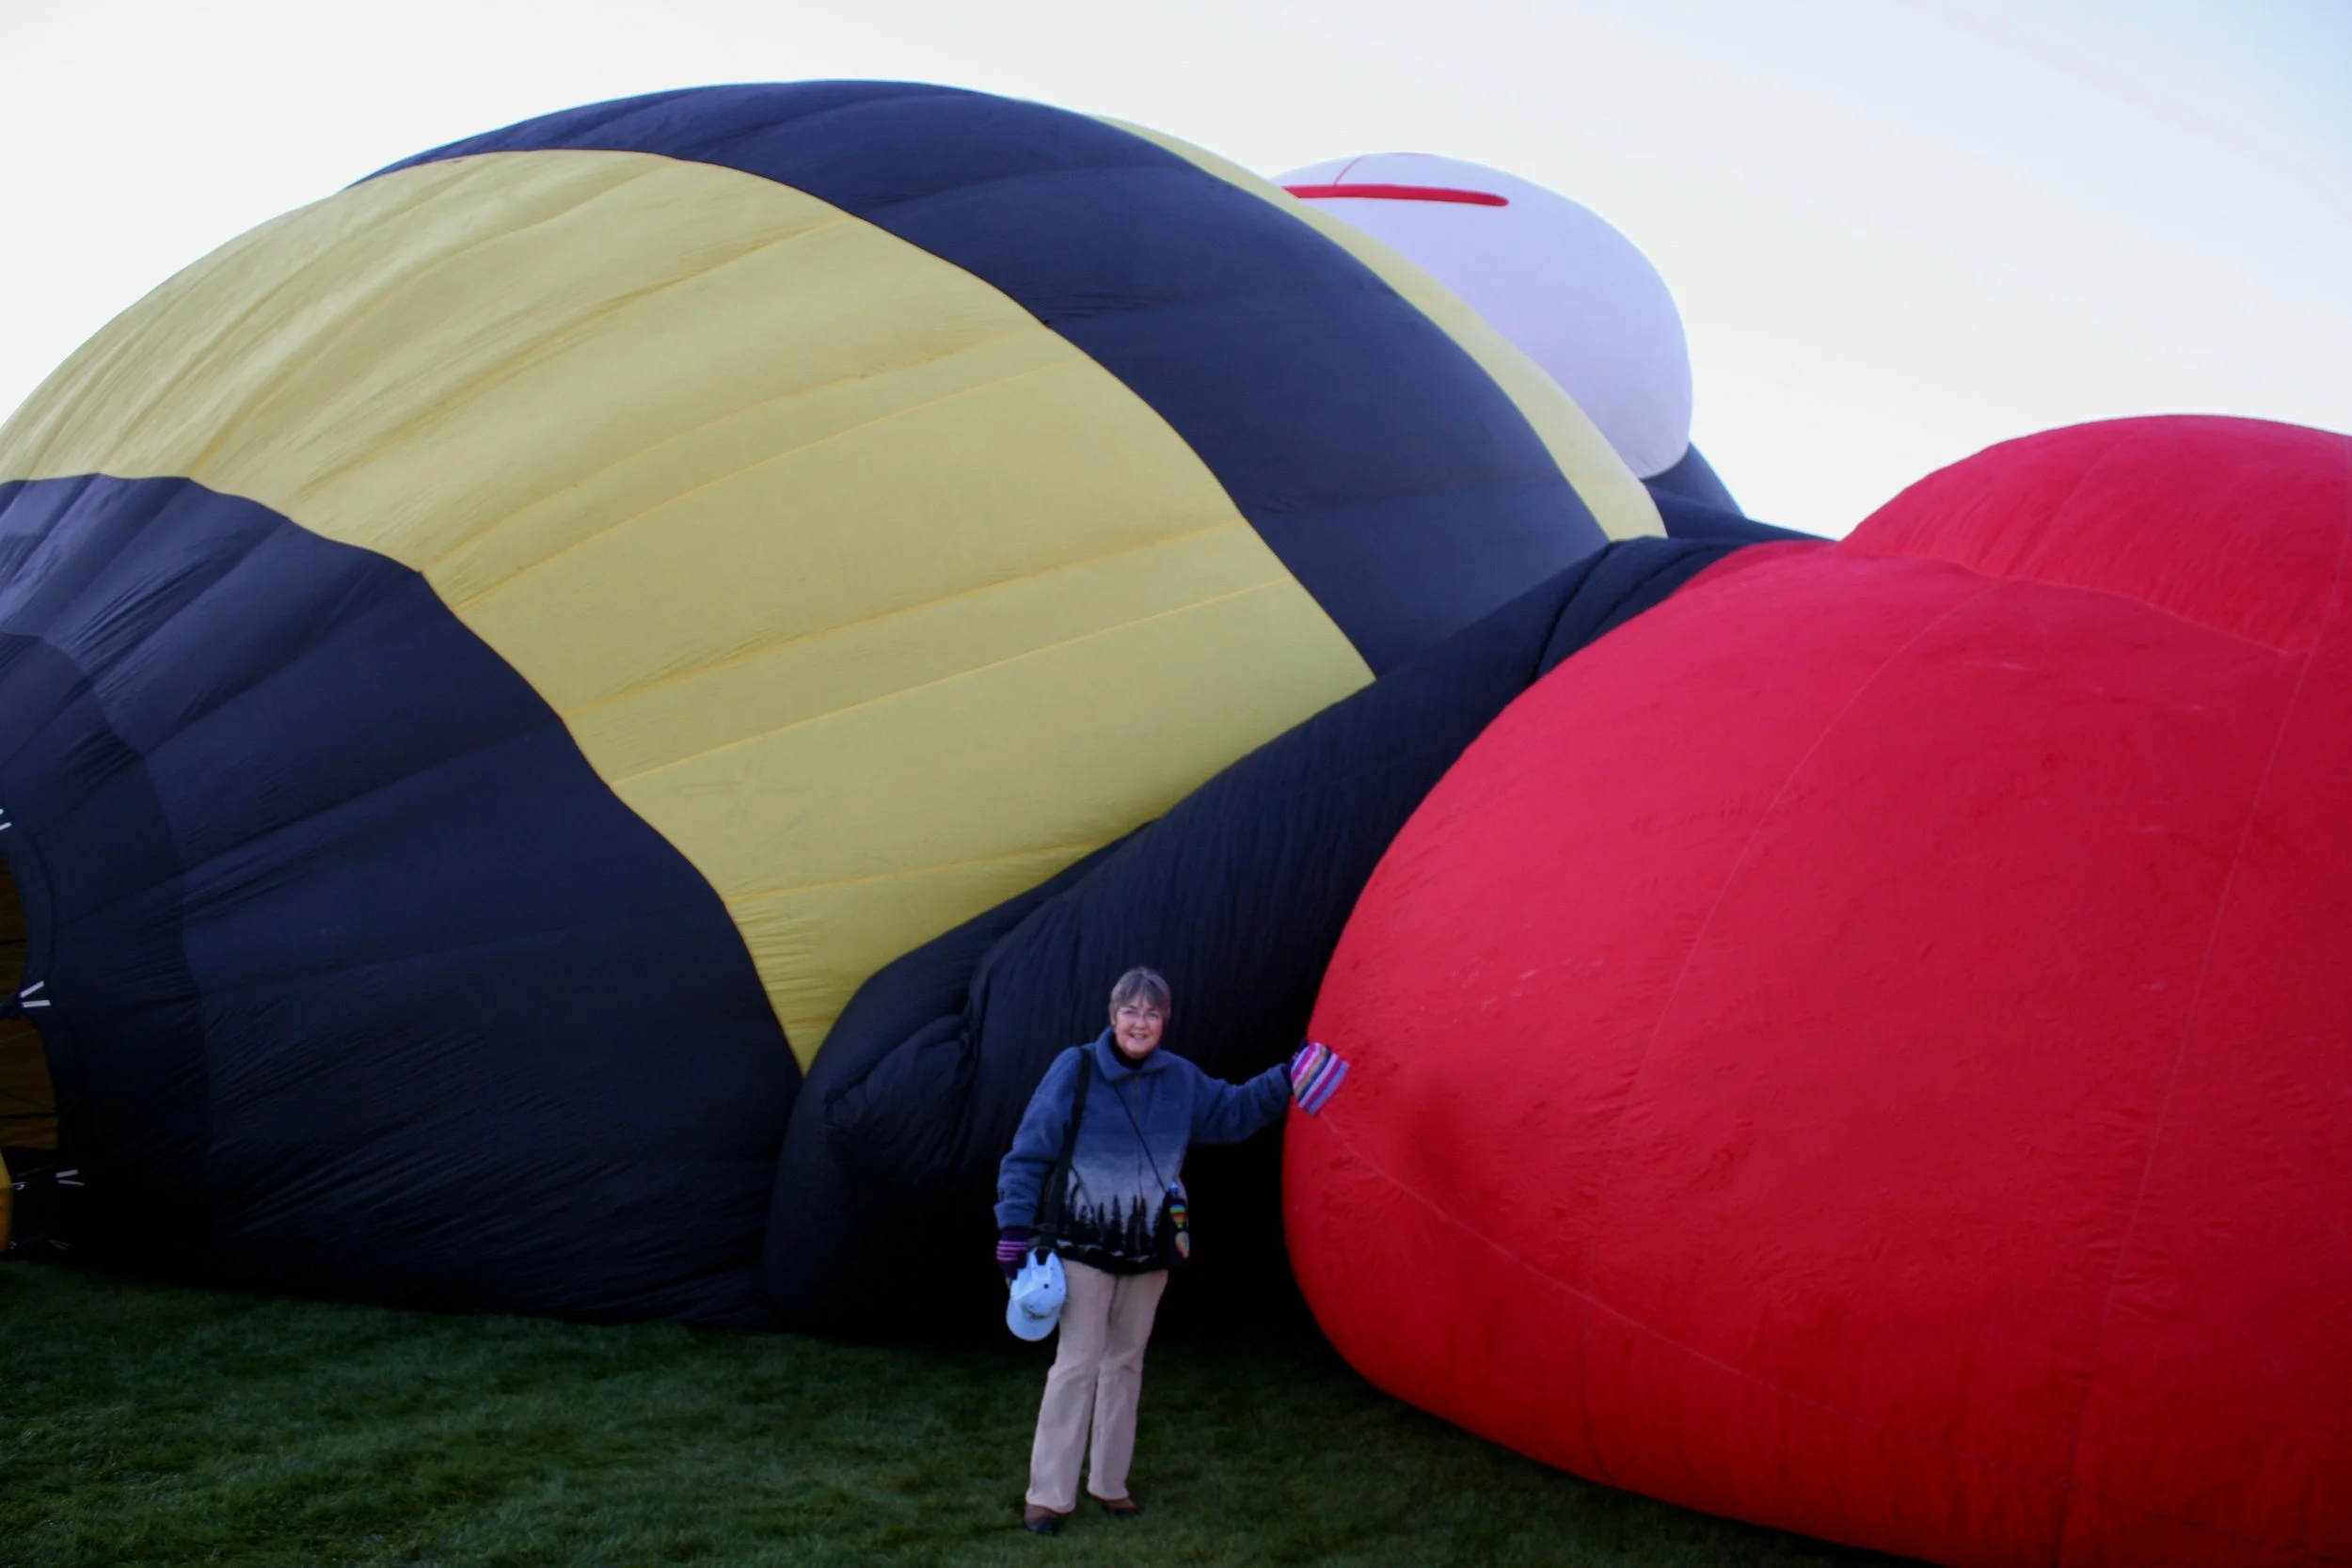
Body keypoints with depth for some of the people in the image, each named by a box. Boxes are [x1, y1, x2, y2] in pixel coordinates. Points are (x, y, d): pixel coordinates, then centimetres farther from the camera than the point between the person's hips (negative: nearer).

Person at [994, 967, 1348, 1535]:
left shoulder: (1181, 1079, 1)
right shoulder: (1075, 1069, -12)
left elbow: (1232, 1111, 16)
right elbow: (1028, 1154, -9)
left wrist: (1283, 1083, 4)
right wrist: (1015, 1231, -12)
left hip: (1149, 1252, 5)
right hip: (1084, 1247, -4)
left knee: (1125, 1364, 13)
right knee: (1077, 1366, -5)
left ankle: (1109, 1483, 26)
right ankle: (1047, 1495, 4)